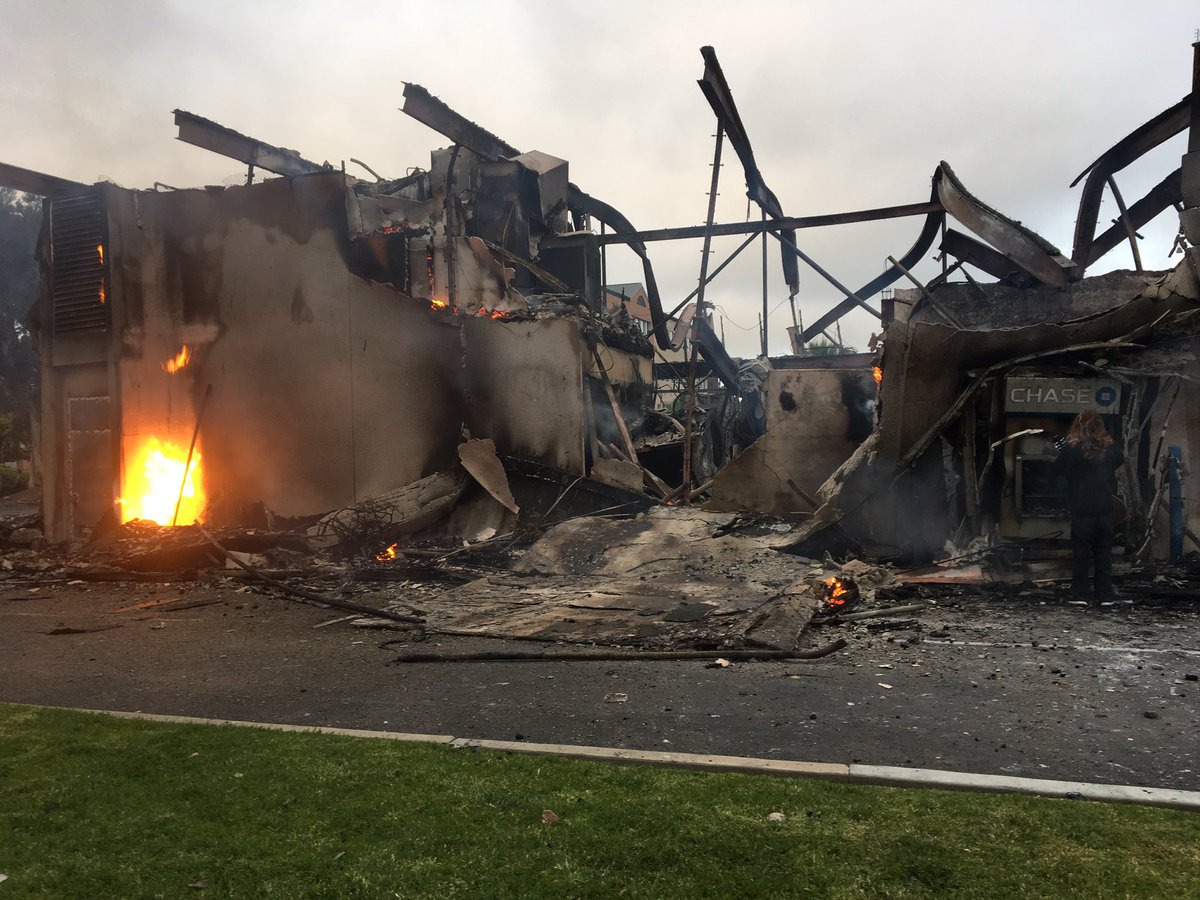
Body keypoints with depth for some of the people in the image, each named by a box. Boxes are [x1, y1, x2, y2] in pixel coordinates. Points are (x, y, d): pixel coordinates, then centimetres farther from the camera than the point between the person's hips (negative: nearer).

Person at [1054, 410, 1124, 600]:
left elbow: (1058, 470, -3)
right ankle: (1104, 592, 16)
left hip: (1082, 508, -3)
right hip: (1106, 507, 3)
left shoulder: (1071, 448, -13)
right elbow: (1120, 460, 20)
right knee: (1104, 552, 12)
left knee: (1082, 551, 6)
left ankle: (1080, 591, 9)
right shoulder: (1109, 448, -1)